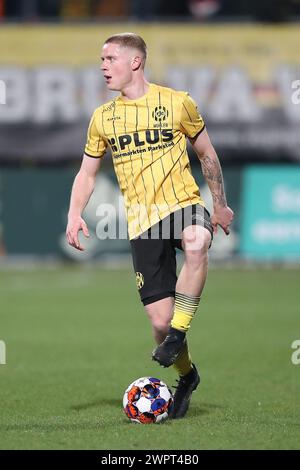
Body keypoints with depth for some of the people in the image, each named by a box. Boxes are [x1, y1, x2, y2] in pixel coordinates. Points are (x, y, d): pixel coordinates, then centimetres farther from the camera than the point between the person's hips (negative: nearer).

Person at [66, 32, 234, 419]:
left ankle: (178, 335, -27)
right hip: (142, 222, 2)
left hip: (184, 204, -2)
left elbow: (206, 153, 12)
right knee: (160, 321, -5)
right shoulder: (102, 118, 8)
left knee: (195, 244, -40)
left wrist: (220, 205, 13)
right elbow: (87, 173, 16)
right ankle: (186, 375, 24)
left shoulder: (177, 103, 1)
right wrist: (75, 214, 0)